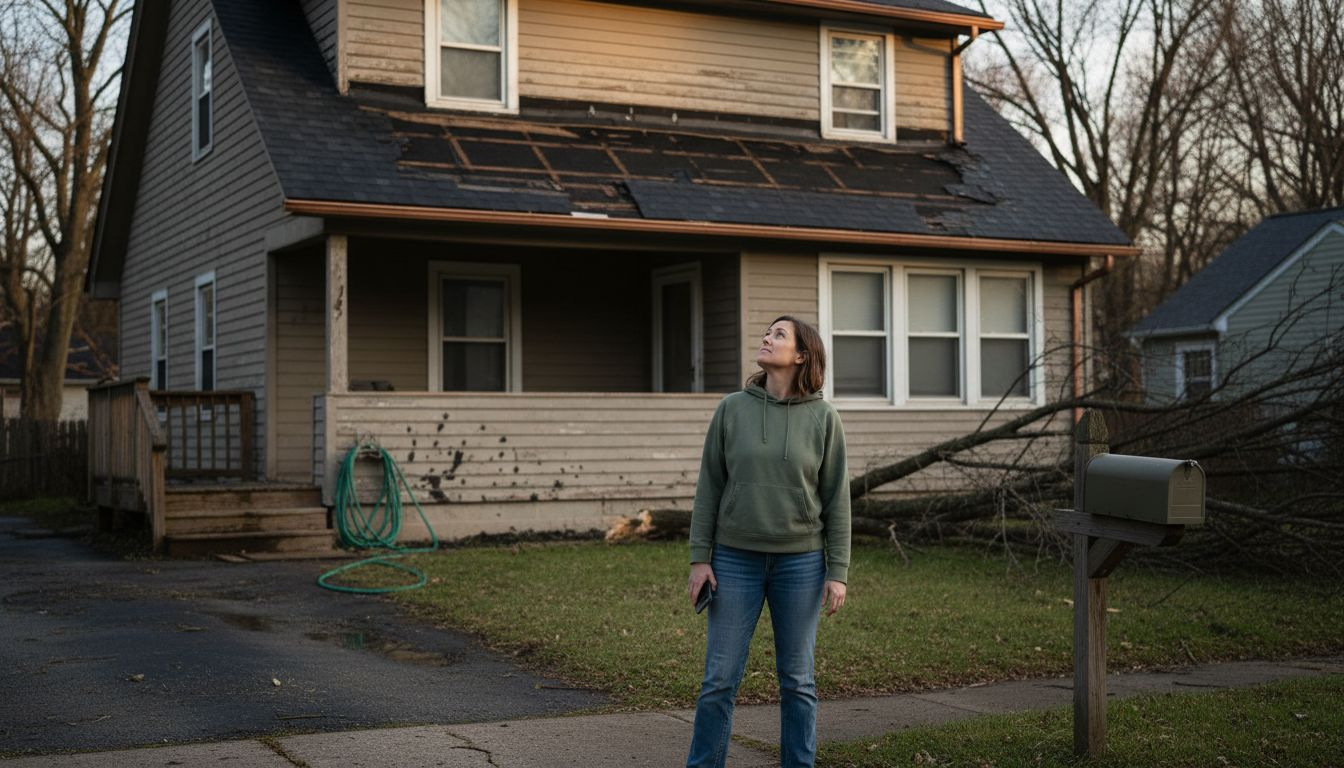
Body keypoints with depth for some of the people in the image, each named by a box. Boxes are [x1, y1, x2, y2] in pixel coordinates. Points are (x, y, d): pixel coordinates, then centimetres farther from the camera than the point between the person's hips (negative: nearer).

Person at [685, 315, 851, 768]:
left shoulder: (823, 418, -1)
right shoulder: (732, 409, 1)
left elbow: (837, 500, 1)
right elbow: (709, 487, 4)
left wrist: (838, 573, -3)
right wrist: (700, 558, -1)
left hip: (800, 563, 0)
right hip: (736, 561, 1)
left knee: (797, 680, 9)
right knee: (719, 679, 3)